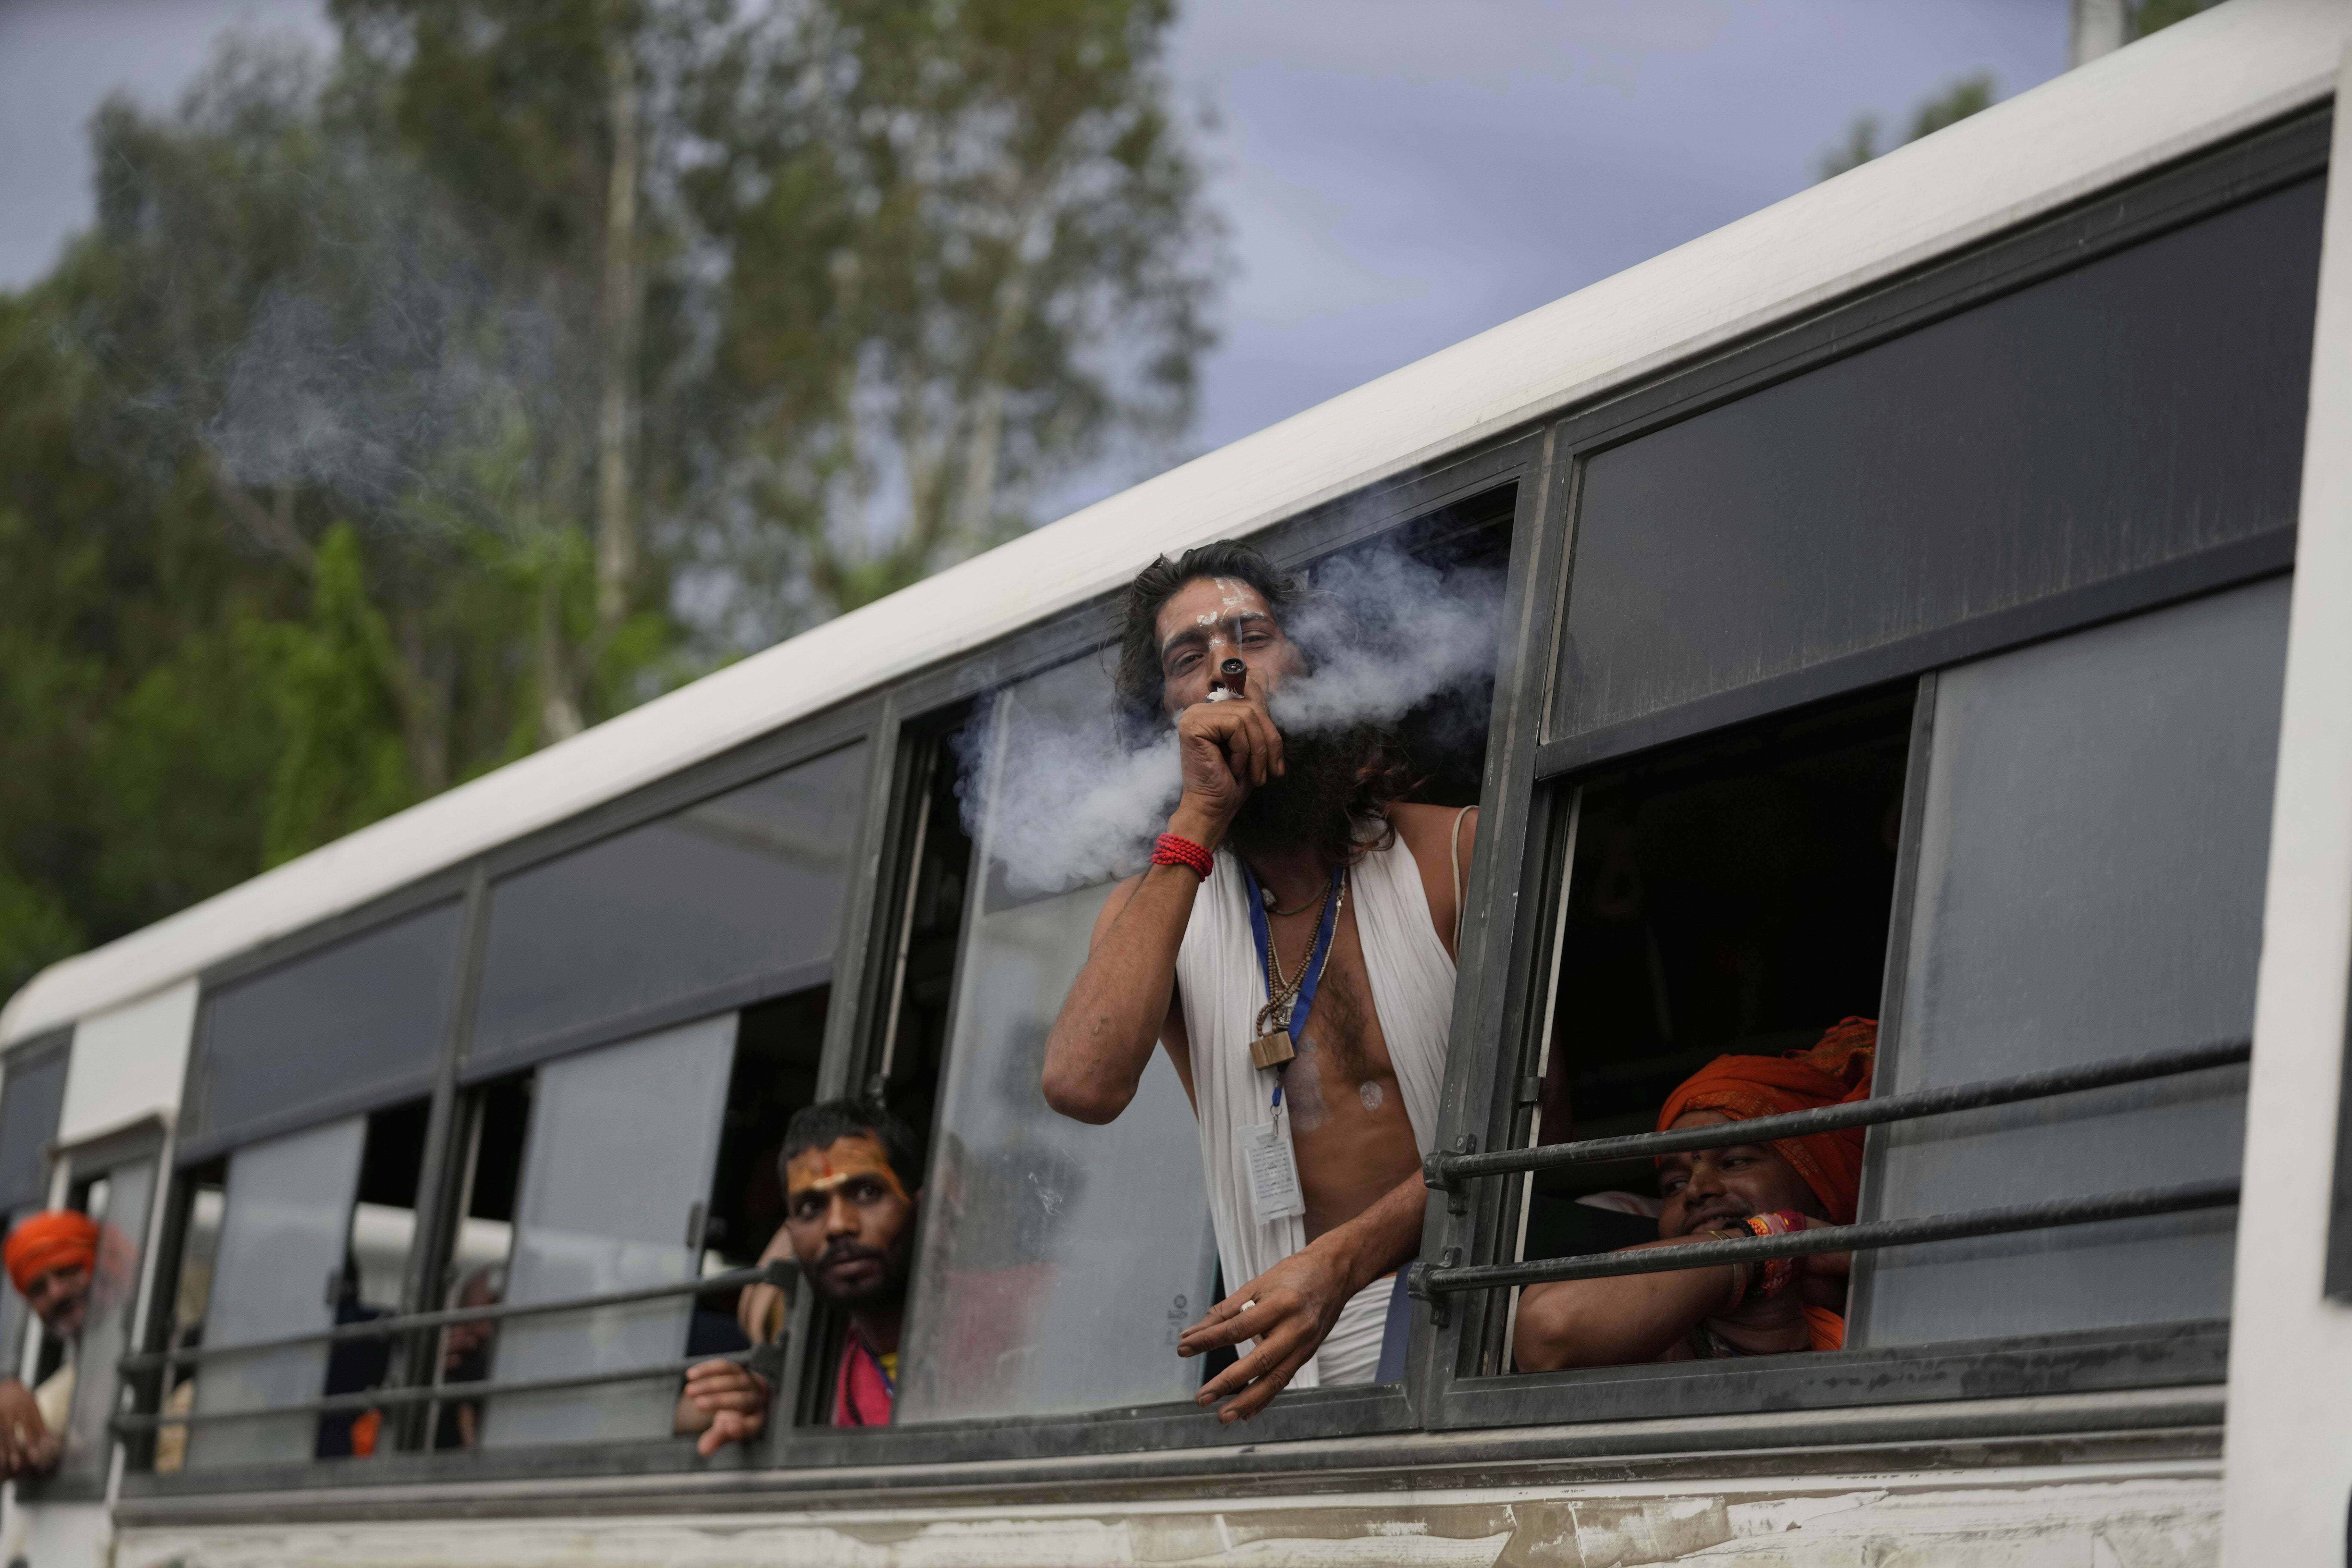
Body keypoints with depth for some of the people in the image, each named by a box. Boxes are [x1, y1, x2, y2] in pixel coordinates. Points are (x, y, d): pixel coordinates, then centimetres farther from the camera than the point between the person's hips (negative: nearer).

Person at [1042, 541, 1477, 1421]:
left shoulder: (1458, 853, 8)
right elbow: (1083, 1086, -7)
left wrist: (1342, 1260, -20)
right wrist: (1200, 818, -4)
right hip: (1294, 1363, 1)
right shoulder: (1156, 904, 16)